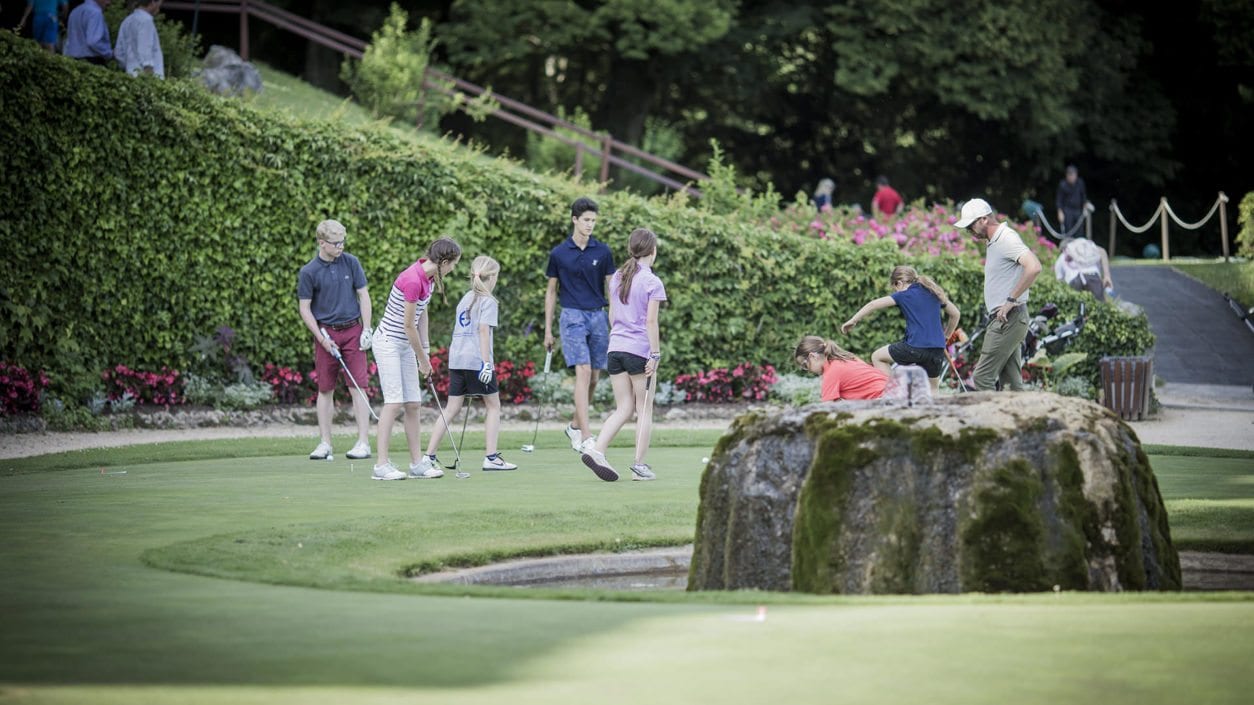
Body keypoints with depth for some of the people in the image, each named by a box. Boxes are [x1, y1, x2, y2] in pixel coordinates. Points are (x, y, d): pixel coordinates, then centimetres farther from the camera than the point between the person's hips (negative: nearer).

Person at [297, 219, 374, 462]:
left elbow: (363, 296, 6)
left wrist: (366, 330, -2)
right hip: (326, 333, 0)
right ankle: (325, 443, 11)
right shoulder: (309, 272, -4)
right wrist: (322, 339, -8)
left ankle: (364, 442, -6)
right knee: (325, 390, 4)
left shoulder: (351, 263, 1)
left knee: (357, 387, -5)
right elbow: (305, 309, -1)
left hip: (352, 330, 0)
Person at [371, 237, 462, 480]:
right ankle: (381, 465, -11)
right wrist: (423, 359, -8)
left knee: (413, 404, 7)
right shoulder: (413, 280, -25)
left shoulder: (429, 277, 3)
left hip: (404, 345, 9)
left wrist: (425, 351, 8)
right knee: (394, 402, -12)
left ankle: (417, 463, 9)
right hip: (388, 343, -9)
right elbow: (408, 324, -19)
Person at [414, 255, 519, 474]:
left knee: (452, 409, 6)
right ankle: (491, 456, 2)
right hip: (476, 360, -7)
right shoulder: (488, 301, -3)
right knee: (493, 406, 6)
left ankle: (429, 456, -2)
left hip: (456, 358, 7)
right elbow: (483, 330, -13)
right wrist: (486, 363, -17)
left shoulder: (465, 299, 20)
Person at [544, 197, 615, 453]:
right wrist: (547, 330, 6)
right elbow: (551, 292, 8)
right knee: (583, 372, -17)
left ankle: (575, 426, 27)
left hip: (598, 317, 3)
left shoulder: (603, 251, 5)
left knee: (593, 378, 7)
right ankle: (586, 436, -22)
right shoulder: (559, 254, 1)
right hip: (572, 317, -3)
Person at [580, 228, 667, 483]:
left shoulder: (617, 277, 10)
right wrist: (655, 354, -10)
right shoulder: (652, 282, -9)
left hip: (616, 347, 6)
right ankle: (639, 466, 6)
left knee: (623, 409, 10)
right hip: (640, 350, -6)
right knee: (644, 410, 6)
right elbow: (651, 321, -13)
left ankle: (596, 448, -9)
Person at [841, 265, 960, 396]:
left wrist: (852, 321, 10)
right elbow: (955, 314, 25)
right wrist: (945, 337, 32)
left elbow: (873, 305, 2)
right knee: (933, 389, 22)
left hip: (915, 347, -5)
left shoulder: (904, 295, 3)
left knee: (877, 357, 15)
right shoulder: (934, 293, 17)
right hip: (938, 350, 5)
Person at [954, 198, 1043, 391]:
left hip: (1008, 319, -10)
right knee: (1012, 382, 7)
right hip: (1003, 320, 10)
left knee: (983, 377, -11)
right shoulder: (994, 242, 18)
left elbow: (1034, 267, -28)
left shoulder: (1007, 239, -14)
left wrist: (1011, 300, -24)